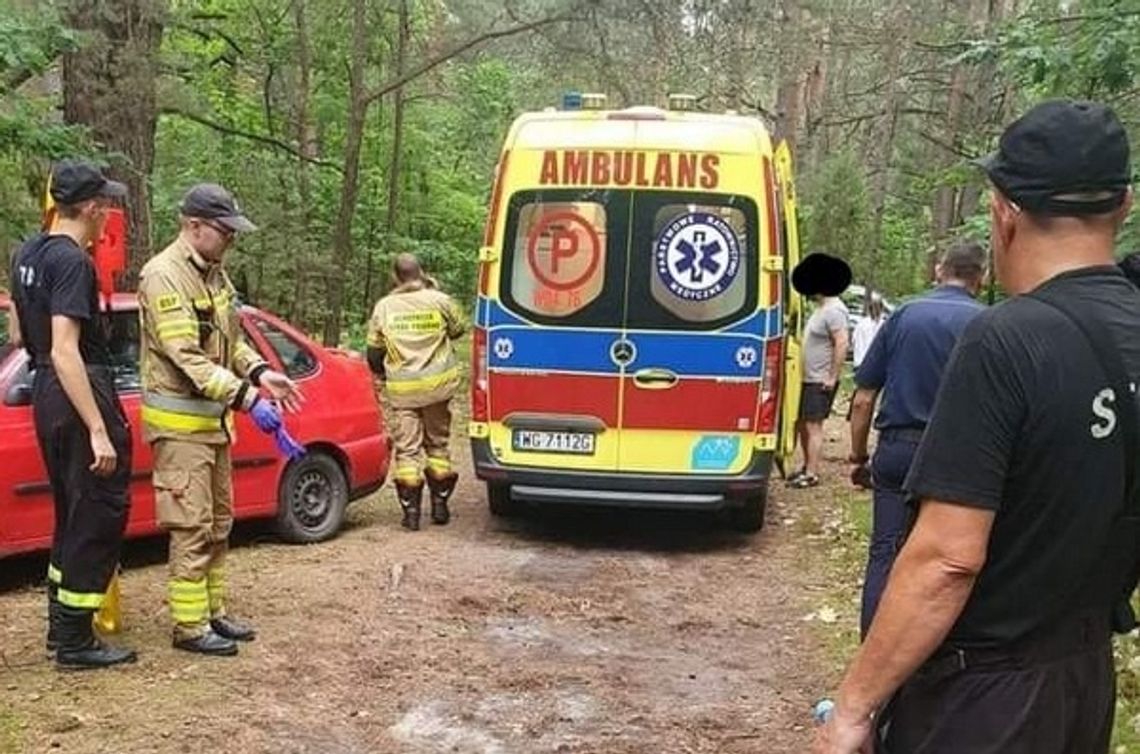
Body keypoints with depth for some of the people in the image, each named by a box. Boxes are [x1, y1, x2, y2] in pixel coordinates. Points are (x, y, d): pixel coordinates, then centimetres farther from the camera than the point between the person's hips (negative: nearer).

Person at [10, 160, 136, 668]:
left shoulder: (27, 254, 11)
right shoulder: (72, 261, -18)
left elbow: (20, 332, 20)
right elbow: (65, 351, -25)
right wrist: (99, 430, -26)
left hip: (45, 396, 10)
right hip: (80, 393, -10)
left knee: (71, 512, 19)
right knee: (99, 516, -1)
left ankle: (61, 625, 29)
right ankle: (75, 642, 4)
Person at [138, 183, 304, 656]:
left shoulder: (213, 273, 12)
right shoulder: (164, 276, -18)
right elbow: (187, 357, -25)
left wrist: (260, 373, 0)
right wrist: (248, 398, -30)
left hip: (213, 419, 9)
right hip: (180, 422, -9)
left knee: (218, 524, 15)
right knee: (192, 527, -5)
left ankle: (214, 612, 25)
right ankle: (190, 626, 4)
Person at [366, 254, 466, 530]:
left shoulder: (384, 306, -1)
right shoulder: (439, 300, -4)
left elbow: (374, 349, 7)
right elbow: (458, 329, 14)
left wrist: (380, 373, 27)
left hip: (402, 389, -1)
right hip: (438, 384, 1)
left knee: (407, 449, 4)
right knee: (437, 443, 14)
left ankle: (411, 511, 2)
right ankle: (440, 505, 18)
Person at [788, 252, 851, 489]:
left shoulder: (833, 309, -16)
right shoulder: (820, 309, 16)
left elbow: (842, 344, -23)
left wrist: (833, 377, -22)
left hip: (821, 382, -10)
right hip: (808, 379, 10)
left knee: (813, 425, -7)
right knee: (802, 423, 15)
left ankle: (812, 474, -1)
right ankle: (807, 467, 27)